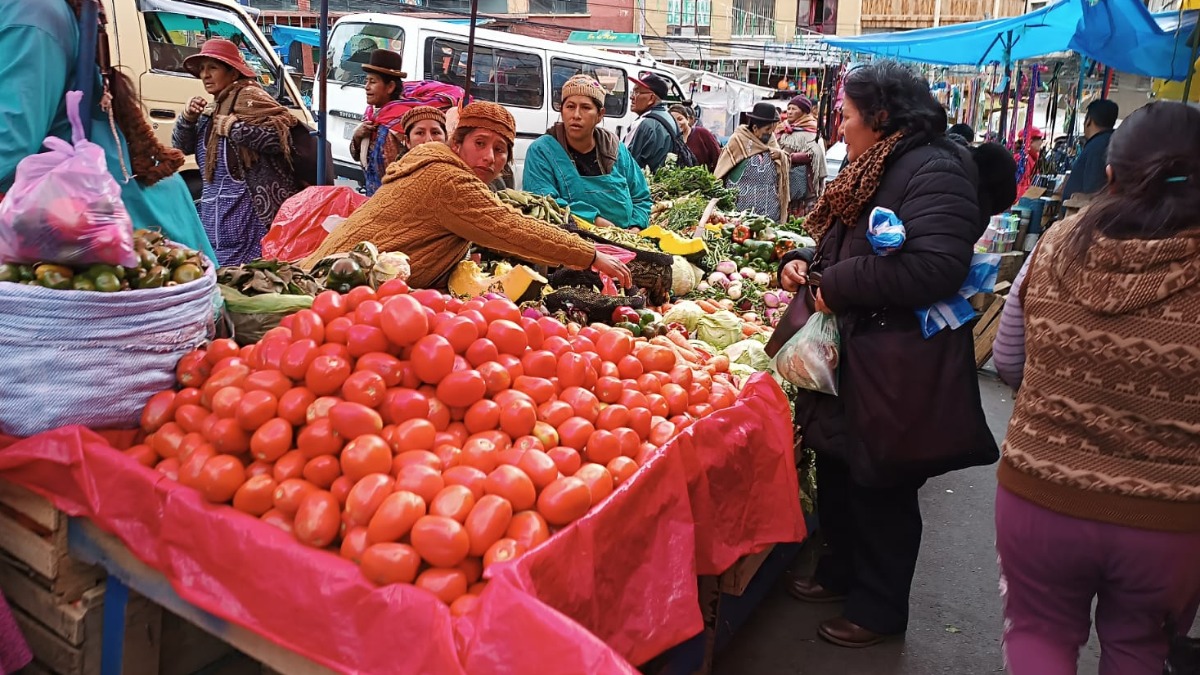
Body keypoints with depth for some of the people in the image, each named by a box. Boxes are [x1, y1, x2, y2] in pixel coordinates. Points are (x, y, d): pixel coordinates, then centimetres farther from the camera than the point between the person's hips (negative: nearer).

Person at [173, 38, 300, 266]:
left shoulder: (248, 96, -6)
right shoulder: (213, 107, 20)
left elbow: (278, 136, -20)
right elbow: (181, 147, 21)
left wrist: (231, 125, -17)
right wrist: (188, 118, 3)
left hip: (244, 208, -9)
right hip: (214, 207, 9)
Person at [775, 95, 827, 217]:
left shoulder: (810, 130, -3)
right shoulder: (784, 129, 17)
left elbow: (812, 154, -16)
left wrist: (787, 156, -22)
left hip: (801, 181, -6)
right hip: (782, 178, 6)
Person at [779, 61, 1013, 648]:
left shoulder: (935, 170, -18)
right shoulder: (871, 168, 14)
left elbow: (937, 267, -30)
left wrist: (838, 285, -22)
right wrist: (805, 262, 4)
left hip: (897, 372, -10)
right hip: (850, 353, 10)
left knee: (882, 489, 5)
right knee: (838, 470, 20)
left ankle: (879, 607, 24)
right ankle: (842, 571, 41)